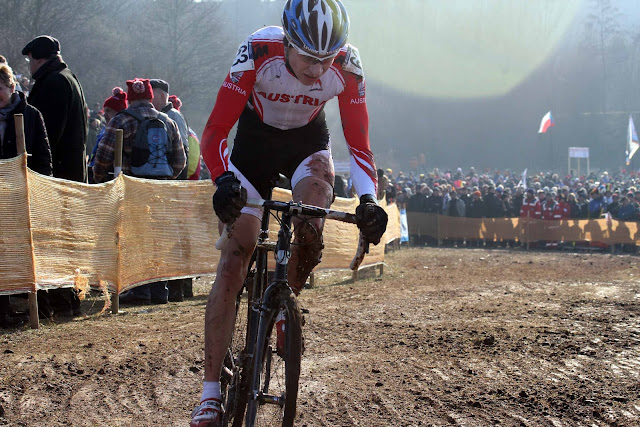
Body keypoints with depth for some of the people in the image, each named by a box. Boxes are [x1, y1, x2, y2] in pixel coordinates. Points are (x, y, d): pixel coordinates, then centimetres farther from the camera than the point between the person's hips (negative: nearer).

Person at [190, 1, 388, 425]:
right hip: (255, 139, -1)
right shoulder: (258, 52, -34)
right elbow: (215, 131, -30)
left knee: (310, 231, -30)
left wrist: (368, 199, -36)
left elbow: (359, 144, -19)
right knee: (233, 263, -10)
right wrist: (224, 180, -48)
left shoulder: (347, 67, -28)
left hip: (307, 141, 1)